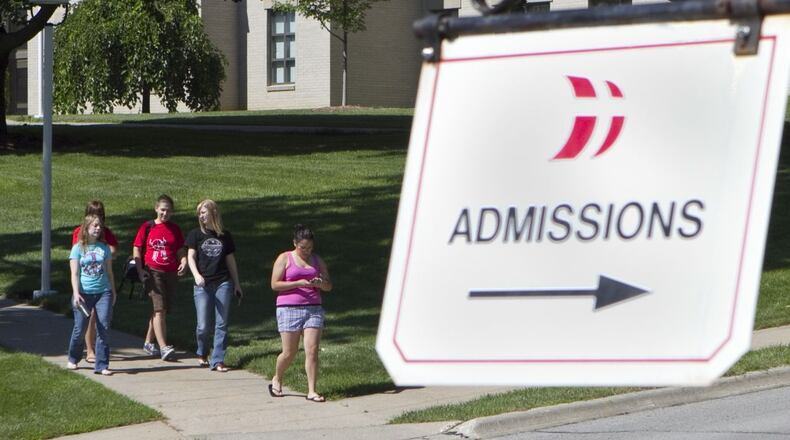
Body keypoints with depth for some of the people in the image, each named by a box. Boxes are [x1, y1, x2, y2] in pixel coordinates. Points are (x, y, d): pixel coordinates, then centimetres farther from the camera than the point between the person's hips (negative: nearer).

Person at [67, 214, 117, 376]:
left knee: (104, 328, -6)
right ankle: (73, 359, 27)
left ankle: (102, 365, -4)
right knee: (80, 328, 3)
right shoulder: (78, 248, 2)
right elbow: (74, 273, -2)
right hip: (83, 293, -2)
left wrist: (113, 292, 15)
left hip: (103, 292, 2)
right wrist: (76, 293, -12)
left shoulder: (104, 248, 10)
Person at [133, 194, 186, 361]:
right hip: (153, 272, -4)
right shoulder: (147, 227, 2)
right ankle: (163, 347, -22)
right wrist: (140, 271, -8)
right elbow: (137, 249, 3)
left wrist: (184, 262, -7)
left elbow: (181, 250, 15)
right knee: (159, 307, -15)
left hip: (171, 273, 4)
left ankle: (148, 342, 27)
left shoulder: (175, 229, 11)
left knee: (163, 309, 10)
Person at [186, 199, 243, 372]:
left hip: (223, 283, 1)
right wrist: (196, 275, -19)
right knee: (203, 326, -2)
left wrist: (237, 284, 15)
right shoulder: (196, 234, 6)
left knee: (221, 324, -3)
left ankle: (218, 361, 0)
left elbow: (230, 260, 15)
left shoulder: (225, 235, 10)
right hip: (203, 285, -1)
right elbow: (191, 257, -1)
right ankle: (202, 354, 25)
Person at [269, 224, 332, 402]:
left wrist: (321, 283, -8)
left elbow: (329, 286, 16)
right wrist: (298, 283, -15)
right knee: (289, 352, 1)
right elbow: (275, 284, -6)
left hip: (313, 309, 3)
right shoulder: (285, 259, 2)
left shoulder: (317, 261, 14)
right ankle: (277, 380, 29)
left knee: (312, 350, -8)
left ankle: (311, 391, -7)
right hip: (289, 309, -3)